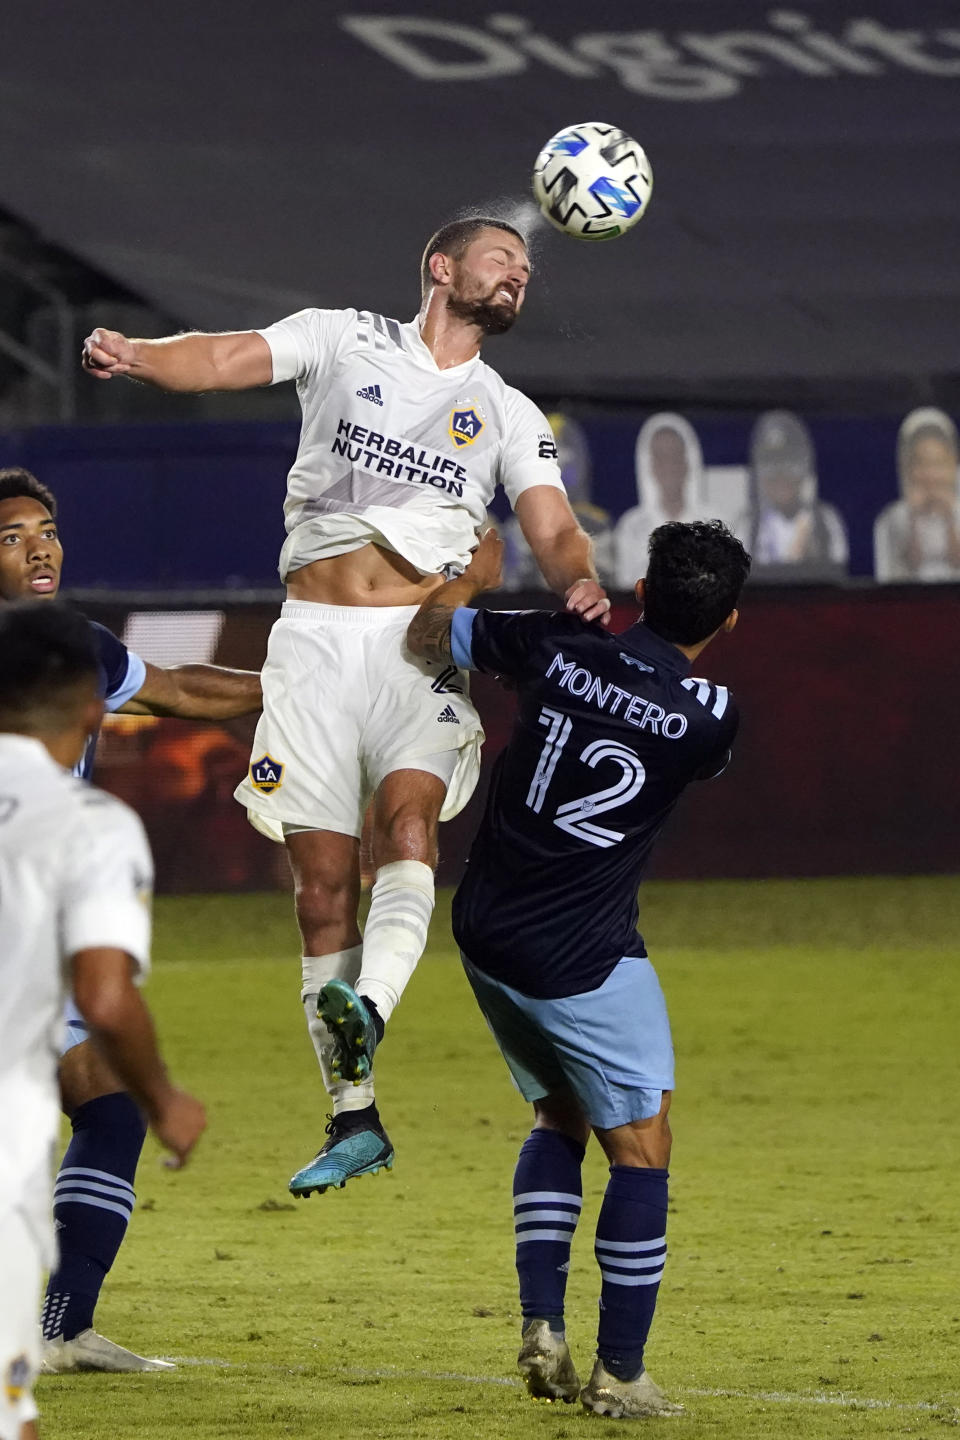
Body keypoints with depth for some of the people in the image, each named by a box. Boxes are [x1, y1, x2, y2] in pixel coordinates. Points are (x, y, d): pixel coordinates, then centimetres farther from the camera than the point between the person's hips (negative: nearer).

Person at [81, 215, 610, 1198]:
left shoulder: (510, 416, 16)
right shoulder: (346, 342, 10)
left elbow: (554, 532, 4)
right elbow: (227, 359, -5)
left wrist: (579, 583, -20)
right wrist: (138, 355, -26)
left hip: (422, 642, 1)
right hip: (316, 638, -1)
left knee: (408, 823, -27)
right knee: (321, 885, -2)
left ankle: (366, 1013, -46)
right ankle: (354, 1119, 4)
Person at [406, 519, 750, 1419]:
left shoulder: (559, 648, -6)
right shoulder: (710, 718, -12)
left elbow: (426, 634, 8)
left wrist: (476, 574, 27)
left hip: (485, 938, 5)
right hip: (582, 958, -5)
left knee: (559, 1115, 23)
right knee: (640, 1148, 5)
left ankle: (541, 1329, 11)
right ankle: (619, 1375, 3)